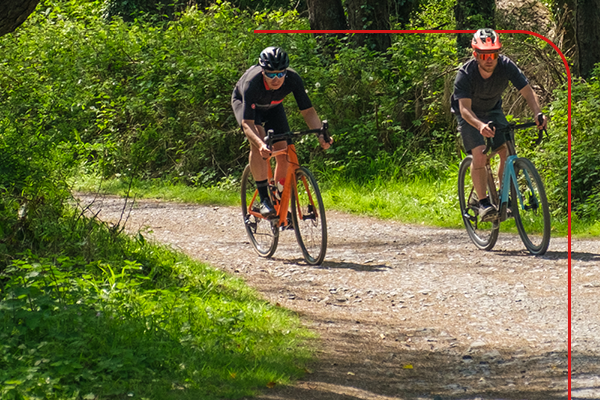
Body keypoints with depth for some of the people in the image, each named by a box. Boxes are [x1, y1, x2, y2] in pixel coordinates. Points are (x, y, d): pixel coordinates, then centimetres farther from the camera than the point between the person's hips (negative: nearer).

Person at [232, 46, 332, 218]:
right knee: (257, 143, -30)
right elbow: (247, 123, -44)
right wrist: (260, 144, -63)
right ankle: (264, 199, -23)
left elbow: (308, 110, -28)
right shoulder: (252, 83, -42)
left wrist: (320, 134, -46)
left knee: (283, 152, -9)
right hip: (243, 102, -3)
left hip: (272, 106, 3)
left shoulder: (293, 79, -34)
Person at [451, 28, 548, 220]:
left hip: (493, 111, 3)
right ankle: (483, 202, -15)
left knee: (507, 152, -11)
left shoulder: (506, 66, -25)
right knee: (479, 154, -22)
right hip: (470, 115, -3)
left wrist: (538, 114, -44)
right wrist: (480, 126, -59)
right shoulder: (465, 74, -32)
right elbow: (465, 109, -39)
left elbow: (527, 92, -24)